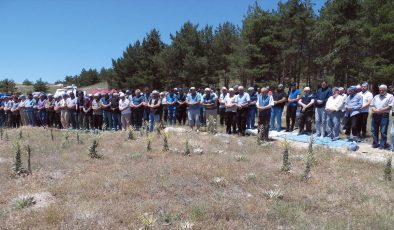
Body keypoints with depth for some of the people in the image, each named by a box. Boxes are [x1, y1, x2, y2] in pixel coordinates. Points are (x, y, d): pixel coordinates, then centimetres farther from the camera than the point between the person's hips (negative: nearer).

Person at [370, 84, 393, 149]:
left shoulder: (390, 96, 2)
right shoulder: (376, 97, 18)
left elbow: (389, 107, -8)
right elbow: (372, 105, 14)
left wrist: (381, 110, -16)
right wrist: (374, 110, -7)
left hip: (384, 115, -5)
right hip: (375, 115, 5)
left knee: (383, 131, -3)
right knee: (374, 130, 8)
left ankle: (382, 145, 4)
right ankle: (375, 143, 18)